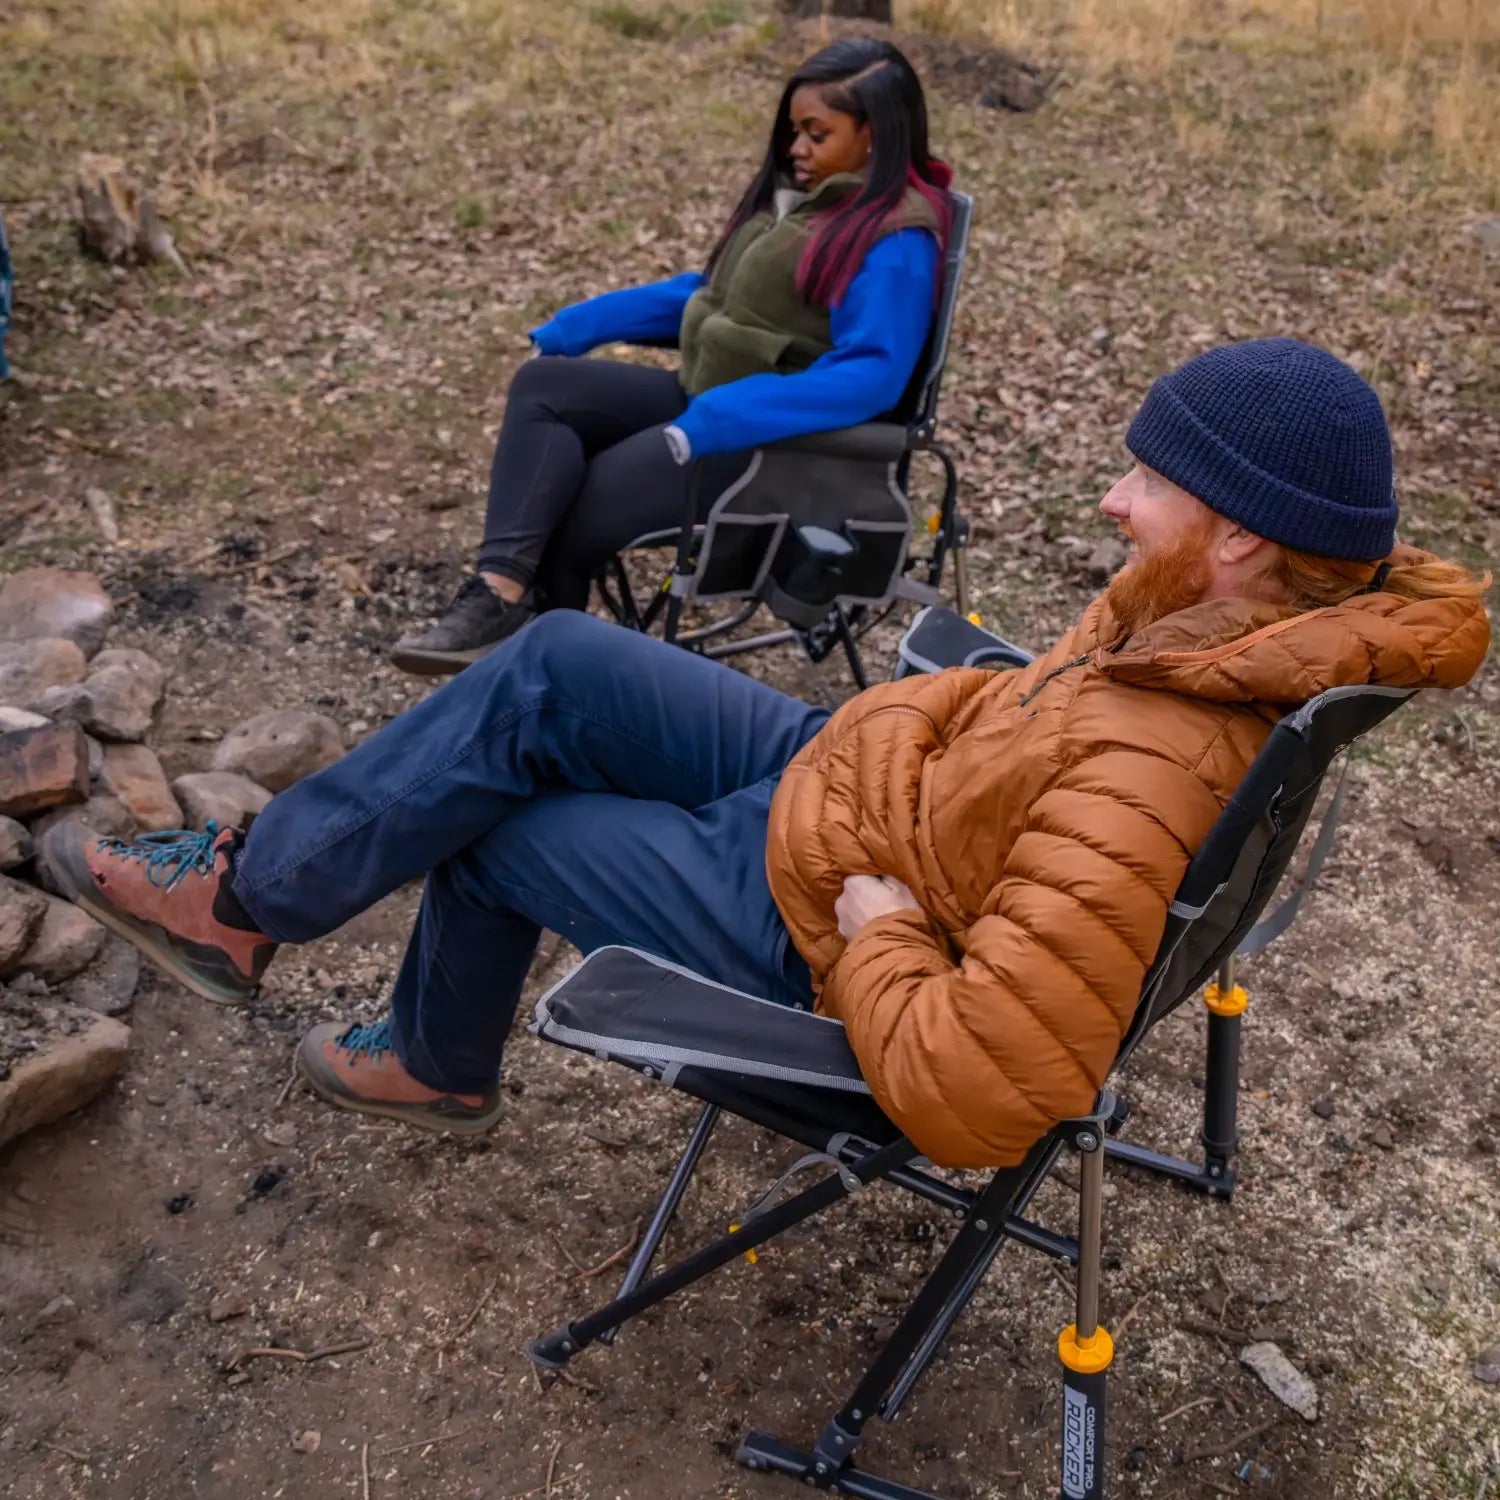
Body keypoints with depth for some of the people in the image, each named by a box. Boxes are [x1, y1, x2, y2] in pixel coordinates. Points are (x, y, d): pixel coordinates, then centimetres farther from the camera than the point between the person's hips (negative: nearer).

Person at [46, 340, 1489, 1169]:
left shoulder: (1145, 783, -36)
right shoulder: (1214, 615, -9)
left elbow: (970, 1096, -38)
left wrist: (875, 928, -22)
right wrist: (889, 725, -5)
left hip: (806, 912, -7)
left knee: (490, 825, 4)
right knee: (551, 668, 2)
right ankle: (249, 882, 19)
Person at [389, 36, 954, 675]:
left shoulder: (896, 241, -15)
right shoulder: (798, 193, 13)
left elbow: (871, 375, -27)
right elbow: (709, 291, 20)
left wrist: (718, 420, -33)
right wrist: (576, 326, 14)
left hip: (782, 436, -9)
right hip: (704, 396, 9)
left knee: (570, 518, -15)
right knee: (543, 384, -10)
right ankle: (502, 592, -25)